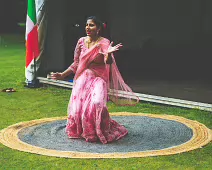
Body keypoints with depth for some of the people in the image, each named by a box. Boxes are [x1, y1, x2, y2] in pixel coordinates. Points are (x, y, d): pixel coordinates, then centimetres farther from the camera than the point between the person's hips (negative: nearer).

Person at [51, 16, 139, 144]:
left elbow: (109, 62, -23)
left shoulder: (104, 43, -7)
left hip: (99, 79, -4)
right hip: (83, 79, 4)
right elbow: (76, 64, 13)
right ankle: (82, 131, 18)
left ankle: (102, 132, -2)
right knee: (77, 107, -11)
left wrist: (109, 53, -44)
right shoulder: (81, 42, 6)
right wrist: (62, 75, 9)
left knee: (96, 104, -27)